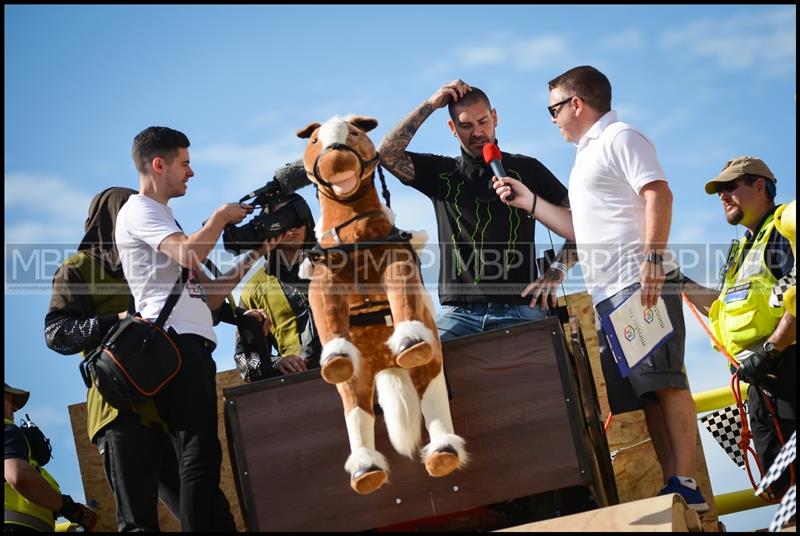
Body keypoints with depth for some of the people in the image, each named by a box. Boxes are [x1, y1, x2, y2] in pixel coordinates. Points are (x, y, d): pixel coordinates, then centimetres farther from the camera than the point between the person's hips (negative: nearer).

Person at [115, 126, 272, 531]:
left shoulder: (161, 218, 29)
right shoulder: (139, 212, -1)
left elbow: (207, 295, 24)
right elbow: (190, 254, -21)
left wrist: (251, 256, 17)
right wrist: (221, 216, -5)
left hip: (192, 345, 10)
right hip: (175, 342, -10)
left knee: (199, 456, 6)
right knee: (200, 455, -18)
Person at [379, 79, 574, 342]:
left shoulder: (527, 169, 14)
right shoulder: (441, 172, 18)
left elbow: (578, 223, 12)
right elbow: (387, 153, 4)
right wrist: (429, 105, 6)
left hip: (517, 310, -1)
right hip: (458, 312, 1)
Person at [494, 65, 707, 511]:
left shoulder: (620, 139, -1)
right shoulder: (590, 153, 28)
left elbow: (659, 195, -14)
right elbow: (585, 227, 31)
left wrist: (653, 259, -24)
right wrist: (528, 201, 31)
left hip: (641, 284, -10)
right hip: (610, 293, 10)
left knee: (663, 382, -15)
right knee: (644, 393, 4)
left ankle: (685, 484, -19)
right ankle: (673, 485, 3)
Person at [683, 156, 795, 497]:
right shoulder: (744, 249, 27)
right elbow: (721, 308, 34)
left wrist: (769, 350, -24)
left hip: (787, 366, -10)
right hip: (761, 378, 10)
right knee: (780, 481, 6)